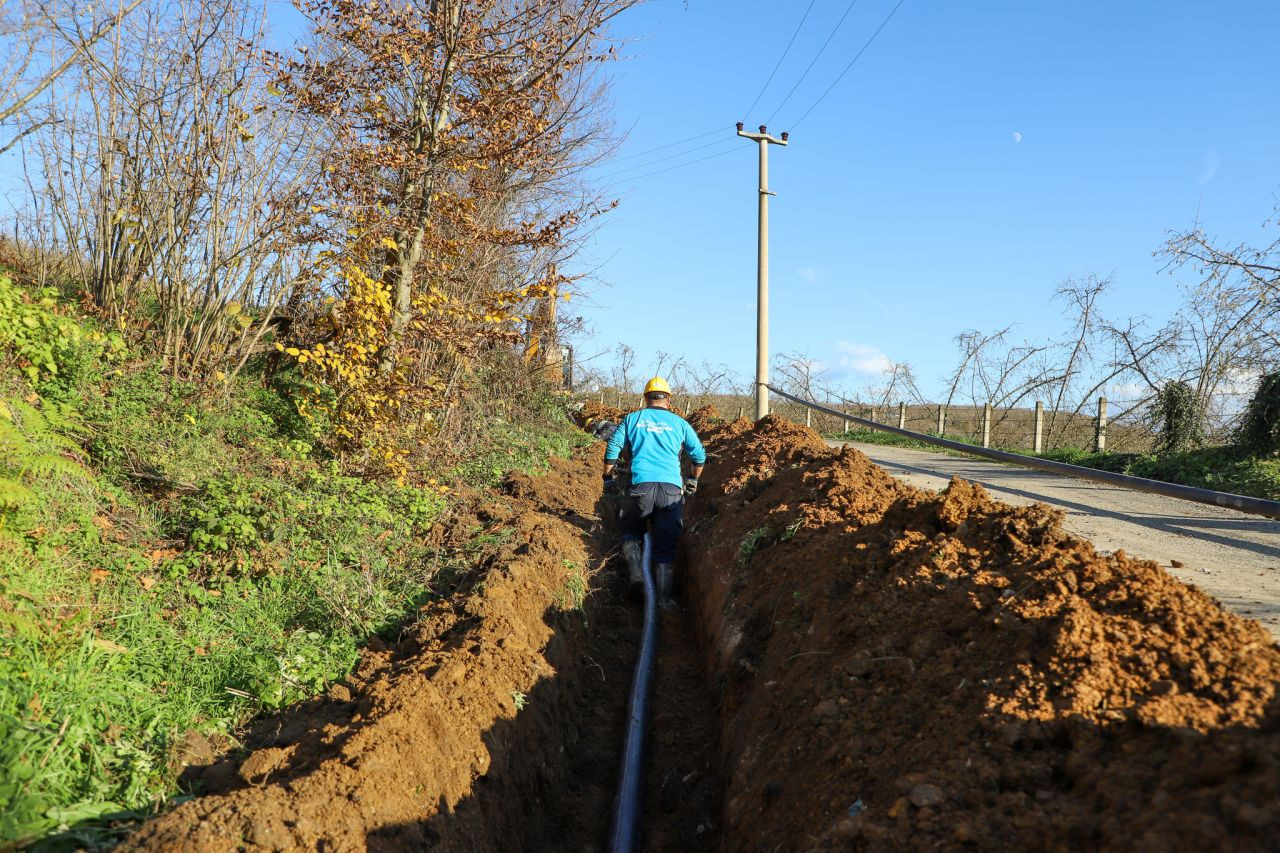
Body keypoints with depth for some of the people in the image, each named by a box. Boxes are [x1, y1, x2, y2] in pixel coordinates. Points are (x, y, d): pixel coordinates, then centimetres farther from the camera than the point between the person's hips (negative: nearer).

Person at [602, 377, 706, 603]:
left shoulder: (632, 419, 13)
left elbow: (612, 449, 8)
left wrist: (609, 478, 20)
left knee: (630, 532, 23)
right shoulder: (679, 423, 15)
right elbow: (699, 455, 19)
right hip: (672, 490, 0)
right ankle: (664, 601, 3)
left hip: (640, 486, 0)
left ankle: (635, 571, 0)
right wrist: (693, 480, 35)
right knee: (666, 548, 8)